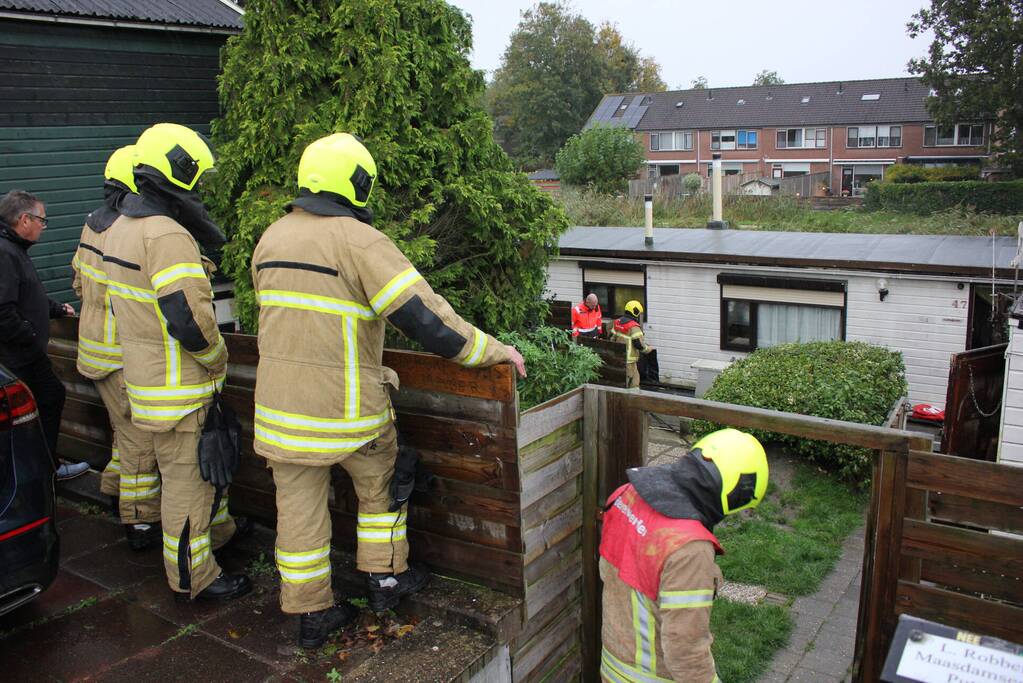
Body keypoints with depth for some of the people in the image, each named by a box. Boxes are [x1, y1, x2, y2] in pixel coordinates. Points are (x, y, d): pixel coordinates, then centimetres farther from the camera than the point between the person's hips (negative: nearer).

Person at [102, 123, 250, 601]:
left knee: (204, 458, 26)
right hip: (177, 385, -10)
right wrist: (217, 358, -11)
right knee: (186, 475, 3)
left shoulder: (122, 227, 10)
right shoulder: (167, 236, -24)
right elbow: (190, 318, -30)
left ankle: (216, 528, 46)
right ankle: (193, 577, 17)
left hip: (145, 373, 10)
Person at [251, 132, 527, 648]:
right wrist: (493, 350, -10)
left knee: (299, 505, 14)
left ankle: (311, 613, 26)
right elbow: (424, 317, -20)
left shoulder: (270, 239, 8)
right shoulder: (358, 240, -14)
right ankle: (385, 578, 32)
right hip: (344, 404, -5)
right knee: (380, 484, 20)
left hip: (279, 402, 6)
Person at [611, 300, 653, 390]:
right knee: (633, 382, -1)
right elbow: (639, 344, -18)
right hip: (628, 359, -8)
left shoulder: (617, 323, 8)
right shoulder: (634, 327, -17)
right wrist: (649, 349, -1)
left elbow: (612, 339, 14)